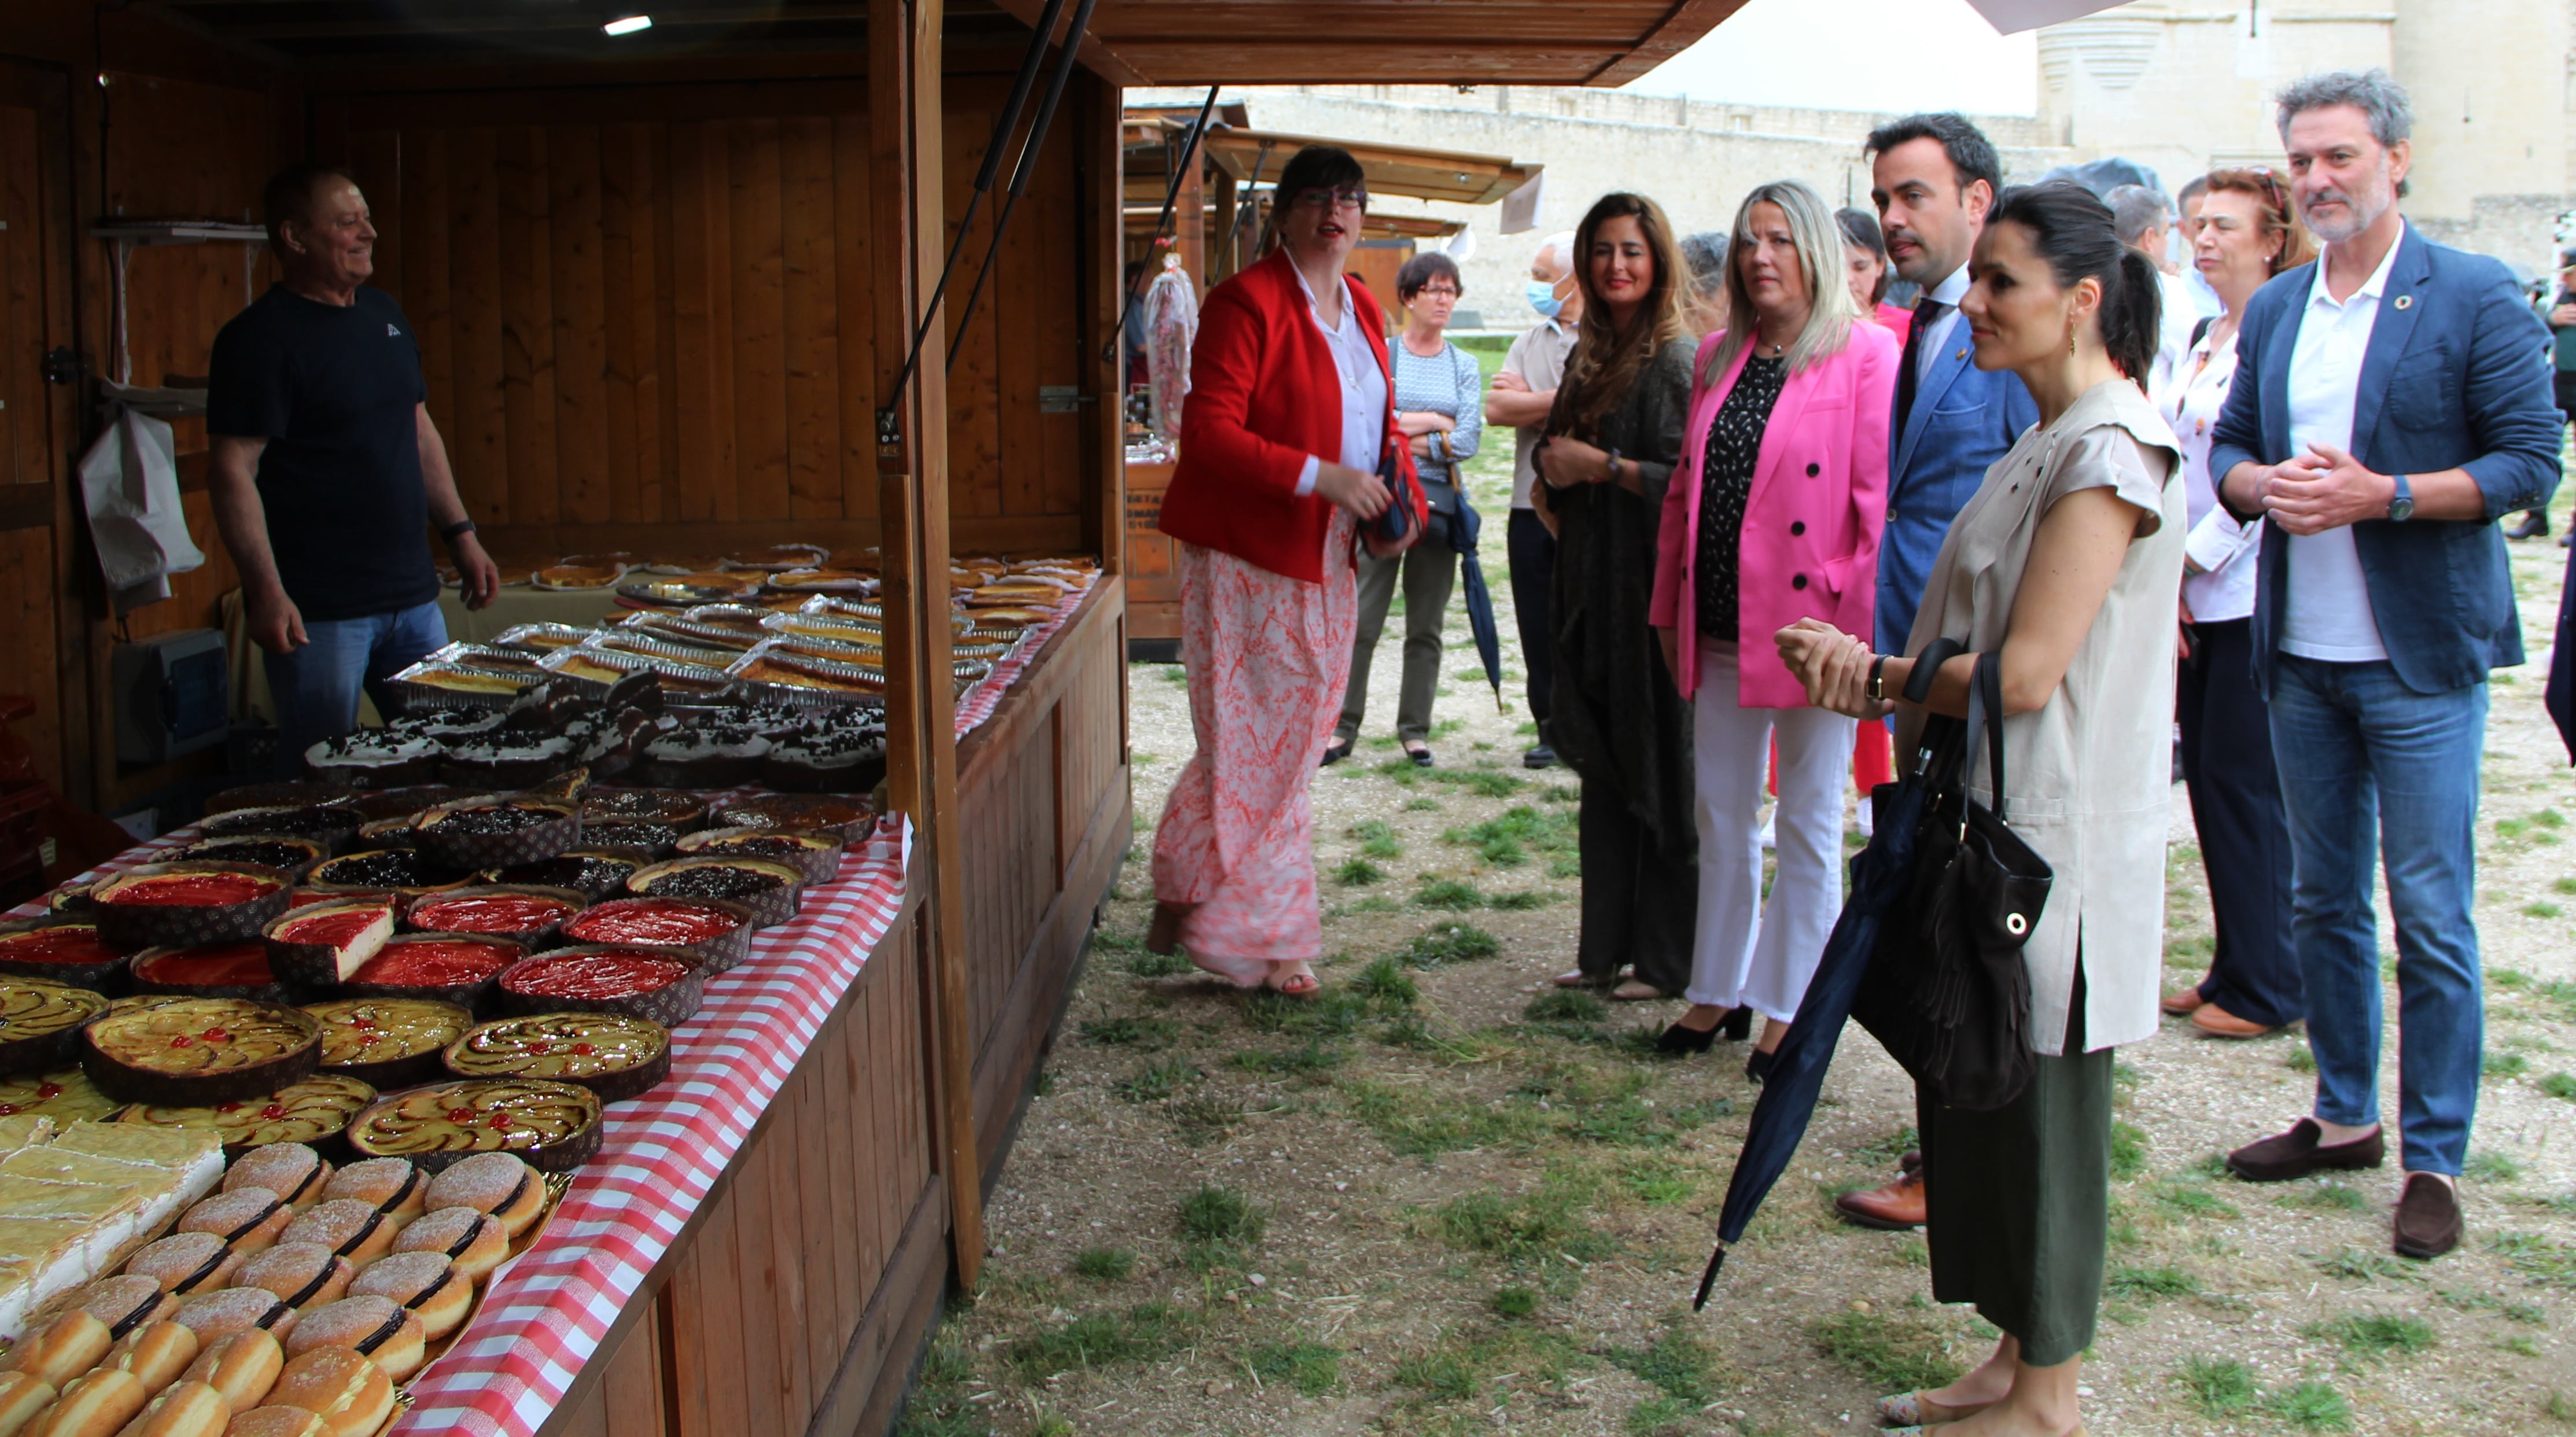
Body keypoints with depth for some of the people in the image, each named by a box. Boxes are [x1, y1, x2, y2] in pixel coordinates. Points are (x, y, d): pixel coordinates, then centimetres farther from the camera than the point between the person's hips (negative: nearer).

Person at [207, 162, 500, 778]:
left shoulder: (384, 314, 12)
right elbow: (232, 471, -17)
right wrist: (266, 592, -24)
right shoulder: (260, 337, -12)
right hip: (317, 611, -7)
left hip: (412, 595, 7)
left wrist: (460, 533, 16)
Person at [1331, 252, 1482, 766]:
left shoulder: (1465, 366, 10)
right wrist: (1433, 421, -7)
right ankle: (1343, 727, 5)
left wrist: (1399, 434, -7)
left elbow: (1469, 440, -2)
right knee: (1361, 621, -4)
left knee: (1426, 627, 7)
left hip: (1439, 502, 3)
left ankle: (1415, 729, 16)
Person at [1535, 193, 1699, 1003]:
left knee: (1660, 772, -2)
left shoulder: (1675, 359, -9)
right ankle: (1605, 945, 20)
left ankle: (1666, 959, 7)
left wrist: (1603, 466, -14)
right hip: (1591, 585, 8)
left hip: (1653, 588, -8)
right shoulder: (1591, 358, 15)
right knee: (1604, 771, 12)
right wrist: (1554, 477, 4)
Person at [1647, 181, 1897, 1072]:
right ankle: (1720, 990, 26)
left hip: (1810, 626, -6)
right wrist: (1669, 609, 13)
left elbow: (1880, 499, -11)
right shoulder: (1718, 357, 12)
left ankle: (1792, 1009, 17)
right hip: (1720, 626, 6)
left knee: (1807, 825, 6)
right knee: (1721, 815, 13)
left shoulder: (1863, 353, -7)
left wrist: (1857, 622, -16)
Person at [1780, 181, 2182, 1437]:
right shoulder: (2044, 442, 13)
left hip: (2056, 839, -9)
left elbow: (2026, 673, -22)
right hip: (1988, 824, 9)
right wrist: (1875, 670, -4)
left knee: (2043, 1108, 3)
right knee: (1975, 1092, 15)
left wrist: (1875, 679, -10)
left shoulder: (2108, 450, -17)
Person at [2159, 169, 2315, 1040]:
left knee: (2242, 782, -4)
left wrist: (2186, 565, -13)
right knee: (2210, 778, 11)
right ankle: (2235, 969, 22)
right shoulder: (2203, 339, 14)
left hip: (2253, 598, -8)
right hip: (2194, 598, 8)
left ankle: (2269, 986, 8)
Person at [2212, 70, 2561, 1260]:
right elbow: (2228, 446, 15)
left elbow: (2532, 460, -9)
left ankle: (2435, 1160, 9)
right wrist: (2259, 483, -8)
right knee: (2322, 900, 14)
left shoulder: (2477, 299, -6)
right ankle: (2344, 1116, 28)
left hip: (2420, 658, -5)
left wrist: (2382, 496, -20)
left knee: (2430, 914, -2)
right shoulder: (2273, 310, 11)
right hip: (2300, 654, 6)